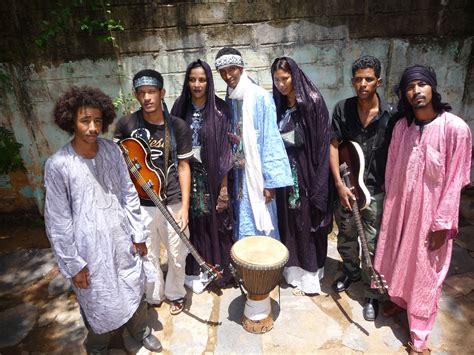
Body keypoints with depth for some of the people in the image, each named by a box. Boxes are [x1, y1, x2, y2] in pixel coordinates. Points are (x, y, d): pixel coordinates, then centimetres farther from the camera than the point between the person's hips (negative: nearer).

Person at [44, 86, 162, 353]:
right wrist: (73, 263, -8)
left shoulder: (112, 150, -5)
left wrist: (138, 234, 4)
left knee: (135, 290, 21)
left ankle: (141, 331, 50)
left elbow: (129, 194, 2)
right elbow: (58, 220, -10)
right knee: (99, 303, 16)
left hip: (123, 239, 4)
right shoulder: (58, 165, -16)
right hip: (91, 248, -3)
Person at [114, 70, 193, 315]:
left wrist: (184, 207, -6)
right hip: (140, 205, 0)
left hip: (173, 203, 0)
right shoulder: (126, 125, -5)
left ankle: (175, 293, 42)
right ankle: (153, 297, 42)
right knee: (148, 256, 15)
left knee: (177, 255, 14)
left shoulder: (178, 126, -5)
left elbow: (183, 168, -2)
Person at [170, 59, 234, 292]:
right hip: (188, 174, 2)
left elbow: (224, 148, -6)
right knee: (194, 222, 8)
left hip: (212, 175, -2)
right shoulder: (181, 108, 3)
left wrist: (224, 183, -10)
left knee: (215, 220, 7)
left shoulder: (219, 109, -4)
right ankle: (195, 271, 24)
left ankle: (218, 266, 27)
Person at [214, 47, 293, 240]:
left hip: (258, 173, -5)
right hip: (237, 175, 5)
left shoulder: (260, 97, -8)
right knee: (242, 229, 12)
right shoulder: (227, 100, 9)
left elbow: (270, 138, -12)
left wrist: (270, 179, -14)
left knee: (262, 226, 3)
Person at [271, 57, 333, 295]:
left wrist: (317, 181, -14)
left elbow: (322, 141, -11)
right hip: (285, 170, 5)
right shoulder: (278, 105, 7)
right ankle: (294, 270, 28)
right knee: (288, 219, 11)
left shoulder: (312, 102, -8)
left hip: (306, 170, -5)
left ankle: (309, 275, 20)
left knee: (308, 219, 4)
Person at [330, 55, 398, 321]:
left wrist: (389, 186, -5)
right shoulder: (343, 109, -4)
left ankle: (372, 295, 25)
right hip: (346, 187, 3)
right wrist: (339, 183, -11)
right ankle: (351, 272, 47)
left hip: (377, 191, -2)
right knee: (346, 237, 19)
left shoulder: (391, 114, -9)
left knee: (374, 246, 5)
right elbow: (333, 146, -4)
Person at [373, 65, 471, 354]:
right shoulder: (402, 126, -2)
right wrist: (389, 206, 9)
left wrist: (441, 224, -13)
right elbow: (392, 170, 5)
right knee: (398, 258, 21)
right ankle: (398, 298, 50)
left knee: (426, 272, 11)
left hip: (431, 213, -4)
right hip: (400, 208, 4)